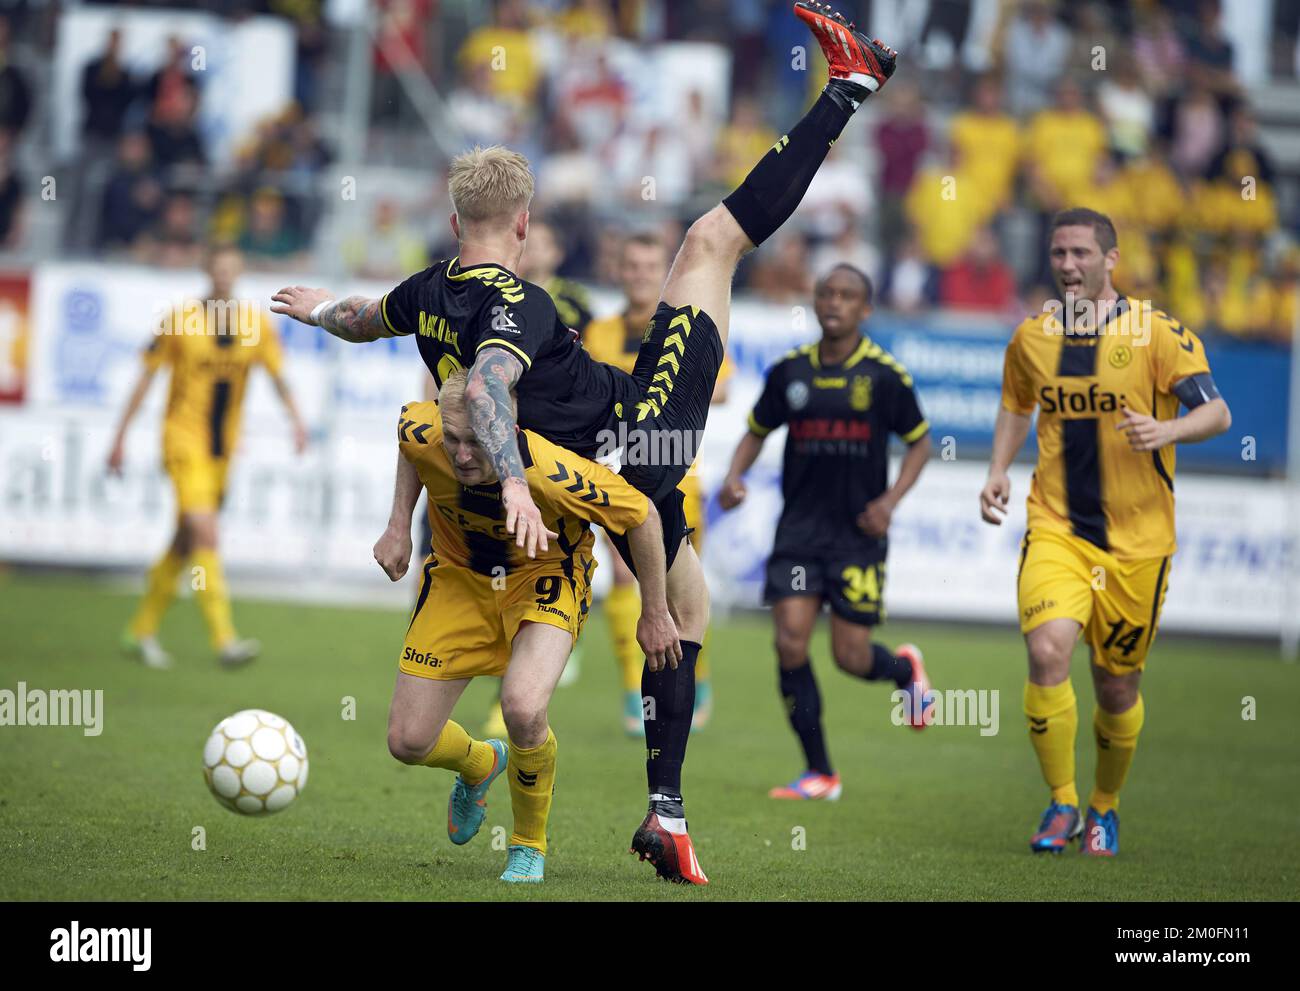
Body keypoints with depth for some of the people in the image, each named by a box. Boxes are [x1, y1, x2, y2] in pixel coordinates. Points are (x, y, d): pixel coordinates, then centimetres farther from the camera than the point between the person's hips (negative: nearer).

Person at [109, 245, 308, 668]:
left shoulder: (256, 323, 2)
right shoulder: (180, 319, -7)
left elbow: (278, 374, -1)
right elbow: (146, 377, -1)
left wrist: (295, 418, -20)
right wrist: (120, 438, -1)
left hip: (223, 448, 5)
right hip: (183, 439, -5)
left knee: (186, 541, 13)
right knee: (205, 534, -19)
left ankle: (142, 630, 28)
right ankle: (224, 639, -24)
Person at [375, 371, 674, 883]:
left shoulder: (551, 472, -37)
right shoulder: (422, 433, -27)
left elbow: (641, 514, -20)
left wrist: (655, 613, -10)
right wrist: (399, 526, -5)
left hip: (545, 577, -4)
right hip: (457, 576, 4)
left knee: (523, 710, -31)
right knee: (408, 741, -3)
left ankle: (529, 846, -1)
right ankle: (479, 764, 37)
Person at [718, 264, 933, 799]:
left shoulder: (884, 374, -5)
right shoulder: (789, 372, 2)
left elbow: (919, 442, 5)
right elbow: (757, 431, 15)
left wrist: (890, 500, -8)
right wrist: (735, 476, -4)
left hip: (858, 533, -2)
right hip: (799, 528, 2)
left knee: (851, 655, -2)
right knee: (790, 642, -10)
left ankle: (904, 668, 37)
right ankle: (819, 773, 1)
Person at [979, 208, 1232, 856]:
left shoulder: (1157, 333, -7)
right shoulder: (1031, 338, 5)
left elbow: (1217, 413, -10)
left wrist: (1166, 430, -30)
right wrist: (998, 472, 7)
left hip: (1137, 540, -1)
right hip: (1055, 529, 2)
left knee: (1117, 687, 7)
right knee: (1047, 652, -21)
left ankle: (1104, 807, 33)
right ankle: (1061, 803, -6)